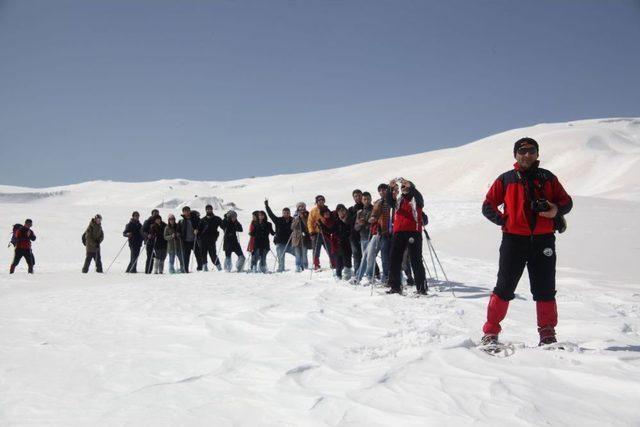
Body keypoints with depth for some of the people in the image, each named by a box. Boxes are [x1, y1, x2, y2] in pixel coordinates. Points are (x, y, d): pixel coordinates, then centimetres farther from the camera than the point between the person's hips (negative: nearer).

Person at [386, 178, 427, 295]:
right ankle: (395, 286, 6)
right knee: (394, 259, 0)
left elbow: (419, 197, -14)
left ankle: (421, 287, -2)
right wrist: (391, 188, -18)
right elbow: (389, 201, 0)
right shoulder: (398, 201, 19)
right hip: (398, 232, 4)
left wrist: (410, 186, -28)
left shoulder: (416, 201, 9)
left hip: (413, 232, -4)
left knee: (416, 260, -6)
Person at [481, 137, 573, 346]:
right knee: (504, 288, -1)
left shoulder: (547, 178, 12)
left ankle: (548, 334, 16)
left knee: (545, 290, 6)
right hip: (514, 240, -2)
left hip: (543, 240, 2)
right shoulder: (506, 179, 7)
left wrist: (557, 210, -7)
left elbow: (566, 201, 15)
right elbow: (488, 206, 10)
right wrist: (503, 220, -6)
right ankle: (491, 333, 5)